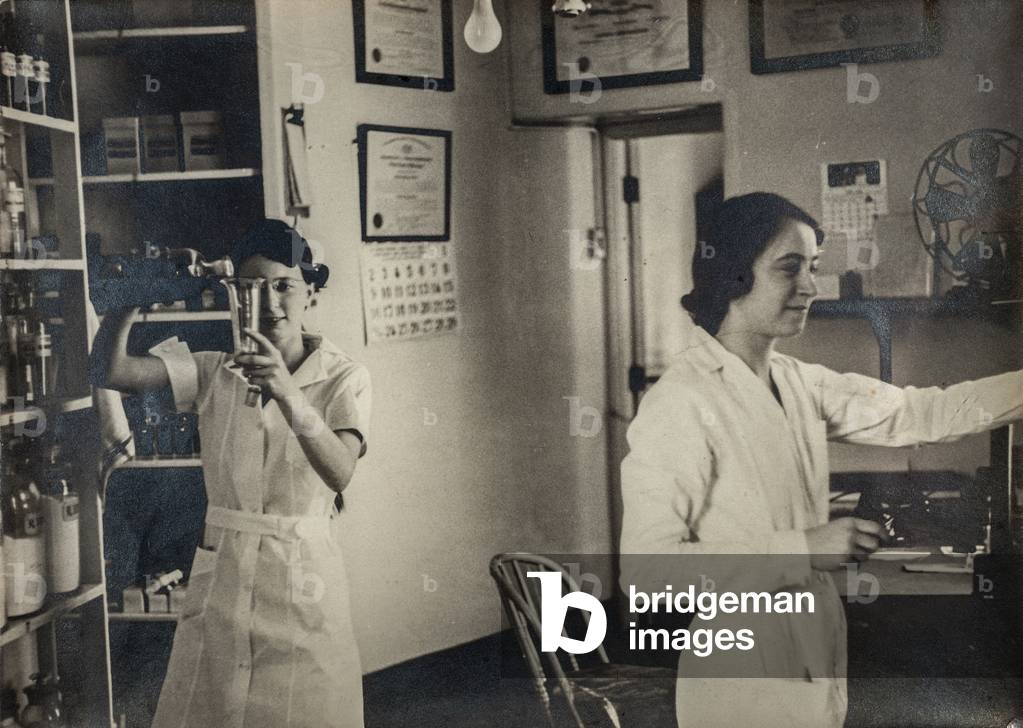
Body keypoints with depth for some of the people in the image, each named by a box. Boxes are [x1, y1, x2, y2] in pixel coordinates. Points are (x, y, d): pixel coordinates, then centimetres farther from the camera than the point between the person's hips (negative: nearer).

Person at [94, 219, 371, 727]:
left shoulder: (344, 379, -6)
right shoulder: (212, 372, 1)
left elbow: (339, 473, -23)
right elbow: (115, 373, -14)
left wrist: (288, 396, -37)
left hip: (304, 575, -2)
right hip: (221, 572, 2)